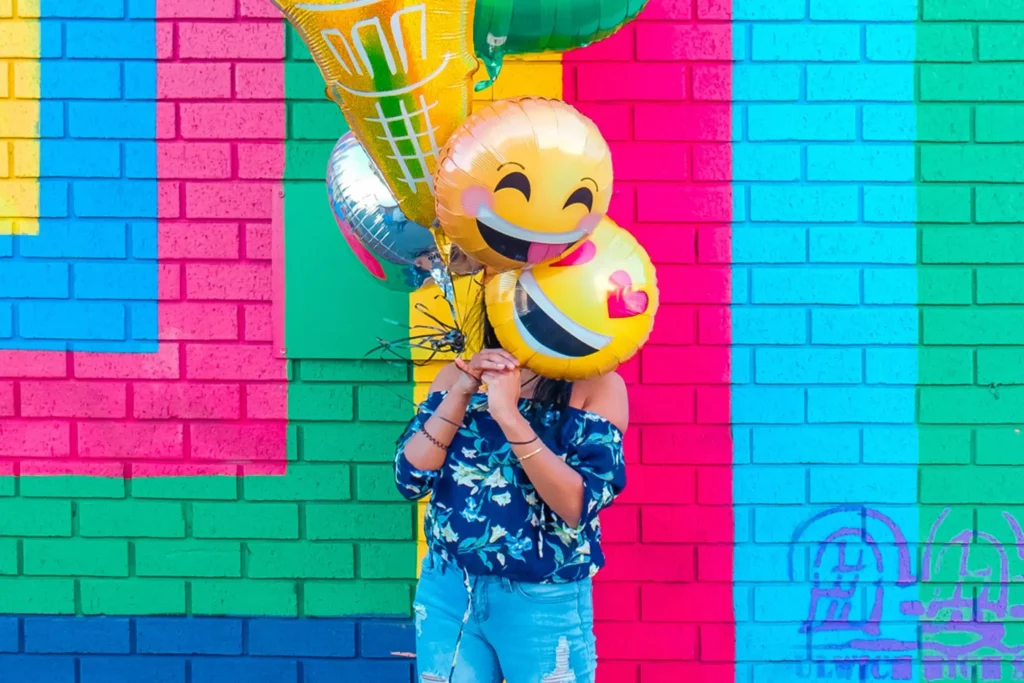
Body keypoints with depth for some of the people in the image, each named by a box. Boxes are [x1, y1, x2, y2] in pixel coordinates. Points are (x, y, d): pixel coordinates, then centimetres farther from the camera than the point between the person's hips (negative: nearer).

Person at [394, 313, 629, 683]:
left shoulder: (597, 385, -9)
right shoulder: (458, 375, 4)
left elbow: (579, 507, -18)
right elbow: (410, 479, -5)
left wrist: (509, 416, -25)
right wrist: (461, 394, -16)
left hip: (545, 604, -3)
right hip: (446, 590, 3)